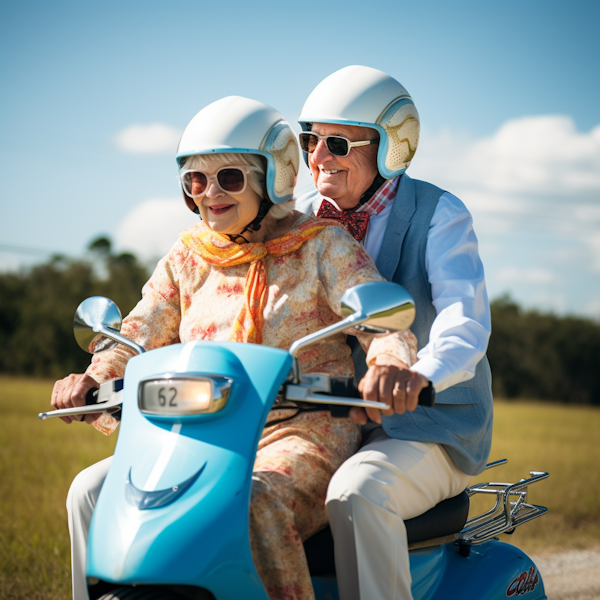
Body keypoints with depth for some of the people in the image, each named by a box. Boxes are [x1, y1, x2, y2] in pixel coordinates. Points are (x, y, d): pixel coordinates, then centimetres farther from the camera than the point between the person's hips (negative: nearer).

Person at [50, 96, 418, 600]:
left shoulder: (322, 246, 0)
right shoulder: (189, 256, 14)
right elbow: (138, 336, 11)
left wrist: (388, 365, -37)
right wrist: (94, 379, -12)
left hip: (302, 438, -5)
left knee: (255, 503, -38)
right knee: (93, 491, -15)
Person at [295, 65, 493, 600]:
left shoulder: (437, 214, -6)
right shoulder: (301, 219, 10)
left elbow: (466, 319, -23)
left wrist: (419, 372, -47)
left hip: (427, 430, -5)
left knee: (357, 491, -36)